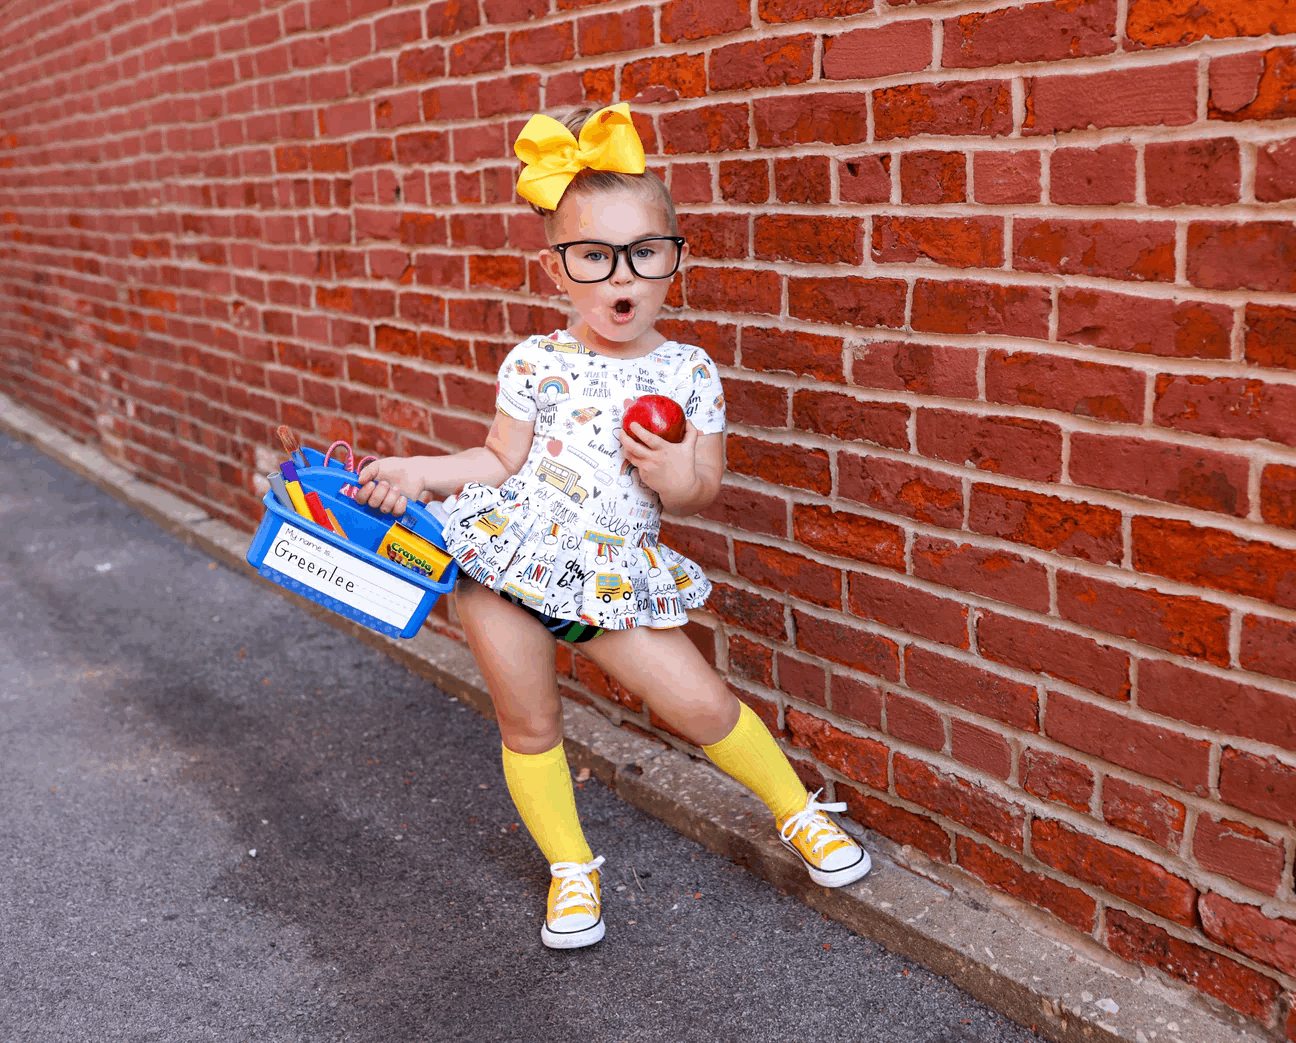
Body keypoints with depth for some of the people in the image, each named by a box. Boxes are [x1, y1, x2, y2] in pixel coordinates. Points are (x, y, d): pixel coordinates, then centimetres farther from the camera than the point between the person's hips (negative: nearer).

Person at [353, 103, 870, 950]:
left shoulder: (690, 372, -2)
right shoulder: (537, 362, -5)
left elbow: (704, 487, 5)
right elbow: (500, 461, 4)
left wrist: (680, 480, -16)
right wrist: (418, 471, -6)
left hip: (612, 575, 0)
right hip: (504, 562, 0)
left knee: (702, 702, -2)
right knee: (530, 728, 10)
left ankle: (799, 812, 23)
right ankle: (571, 869, 32)